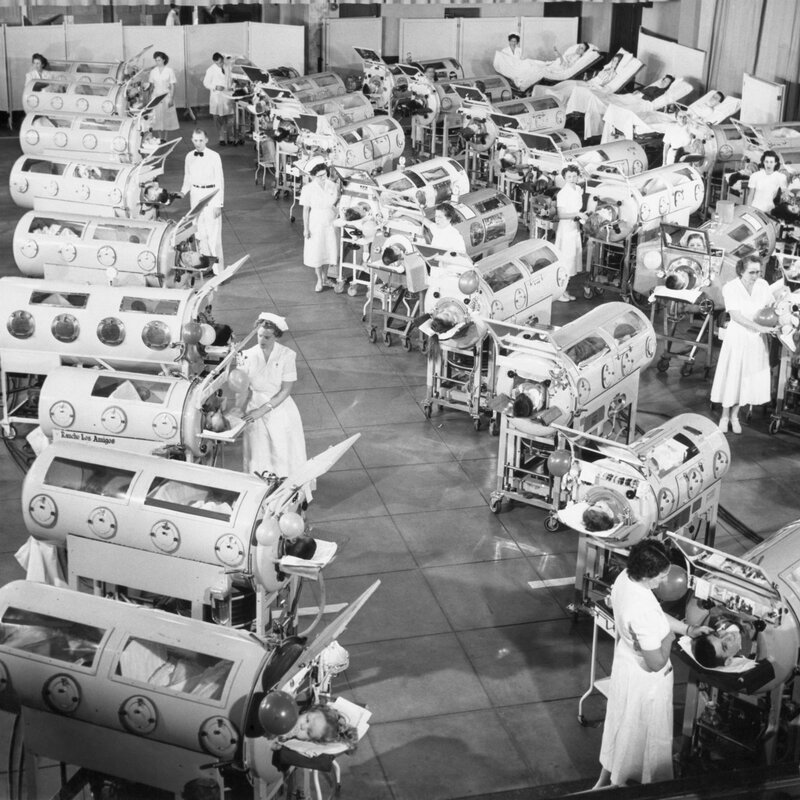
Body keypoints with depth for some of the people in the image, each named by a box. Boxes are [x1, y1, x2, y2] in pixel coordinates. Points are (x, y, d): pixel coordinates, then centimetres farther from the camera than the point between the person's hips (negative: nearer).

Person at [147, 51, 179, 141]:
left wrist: (171, 99, -9)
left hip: (166, 96, -2)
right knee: (156, 119, -3)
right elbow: (151, 84, 11)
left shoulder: (169, 70, -2)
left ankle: (164, 139, 8)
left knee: (165, 118, 0)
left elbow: (173, 86, -4)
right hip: (156, 97, 2)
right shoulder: (153, 71, 6)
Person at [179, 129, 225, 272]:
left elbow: (219, 181, -7)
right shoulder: (189, 157, 5)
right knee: (199, 232, 9)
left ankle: (217, 268, -1)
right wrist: (183, 192, -3)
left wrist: (218, 204, -10)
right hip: (195, 194, 5)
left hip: (211, 193, -5)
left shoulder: (214, 156, -9)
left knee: (213, 232, -6)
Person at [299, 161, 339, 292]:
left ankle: (325, 278, 31)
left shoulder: (332, 186, -7)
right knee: (316, 252, 6)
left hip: (331, 223, 3)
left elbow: (337, 203, 6)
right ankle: (319, 280, 23)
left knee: (329, 250, 12)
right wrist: (306, 228, -8)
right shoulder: (308, 189, -15)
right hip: (316, 224, -3)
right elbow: (306, 210, -9)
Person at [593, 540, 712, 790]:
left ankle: (604, 780, 49)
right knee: (639, 733, 17)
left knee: (621, 725, 28)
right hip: (645, 679, -9)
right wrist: (668, 637, -14)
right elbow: (656, 663, -30)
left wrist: (688, 629, 4)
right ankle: (617, 785, 39)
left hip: (626, 661, 9)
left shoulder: (625, 577, -13)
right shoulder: (642, 611, -40)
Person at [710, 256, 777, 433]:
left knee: (750, 376, 8)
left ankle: (735, 414, 23)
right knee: (731, 374, 2)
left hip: (757, 339, 4)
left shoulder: (763, 285, -3)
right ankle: (725, 415, 18)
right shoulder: (730, 288, -14)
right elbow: (735, 315, -21)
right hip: (737, 336, -4)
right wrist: (759, 327, -28)